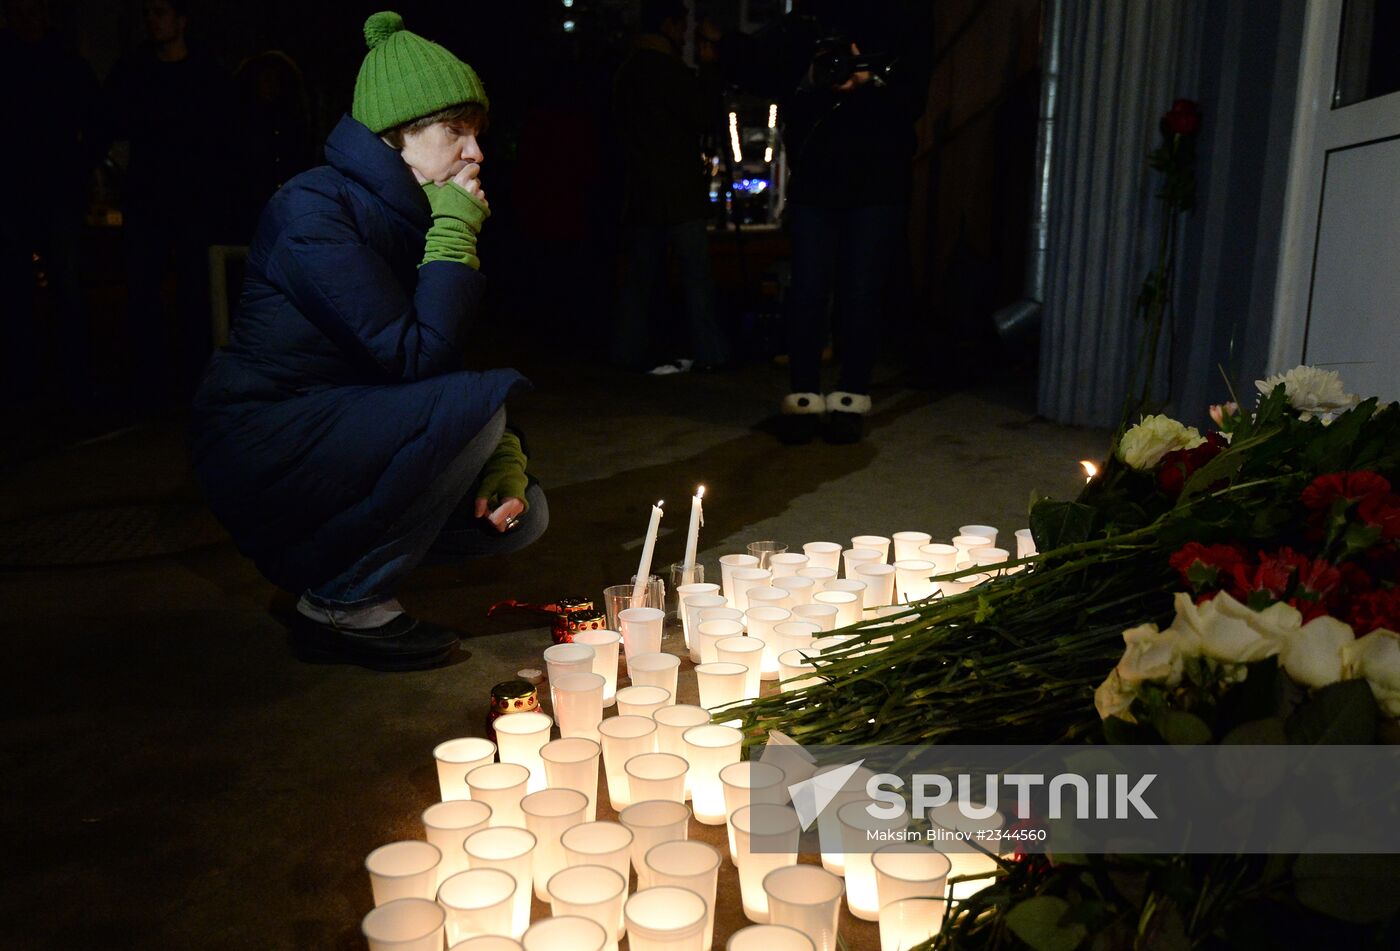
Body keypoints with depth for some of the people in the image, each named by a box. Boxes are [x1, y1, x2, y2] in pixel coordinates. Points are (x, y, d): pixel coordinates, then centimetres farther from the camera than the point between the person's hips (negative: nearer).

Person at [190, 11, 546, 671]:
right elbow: (414, 356, -26)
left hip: (342, 431, 8)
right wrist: (454, 235, -16)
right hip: (262, 450, -8)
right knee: (475, 405, -28)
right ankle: (343, 605, -13)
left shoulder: (407, 217, 9)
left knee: (520, 514, -1)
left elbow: (442, 362, 8)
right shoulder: (316, 207, -17)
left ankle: (322, 562, 11)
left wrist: (503, 458, -8)